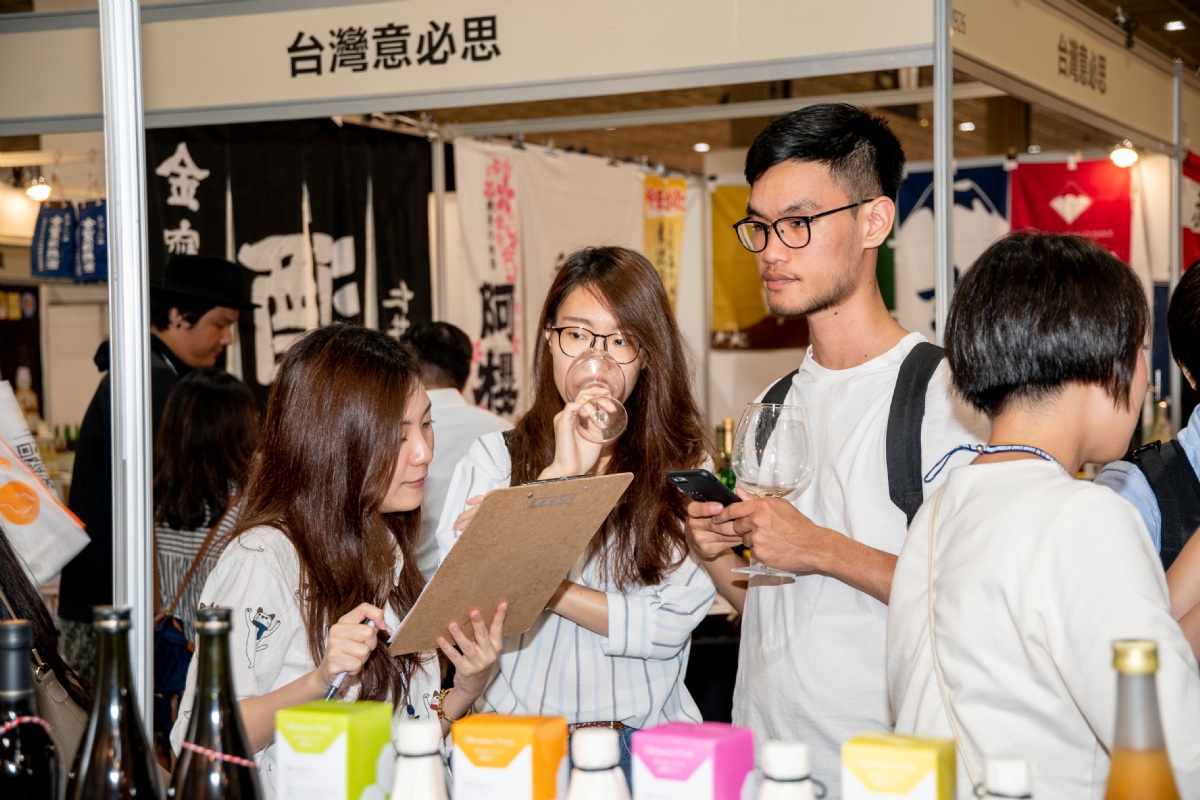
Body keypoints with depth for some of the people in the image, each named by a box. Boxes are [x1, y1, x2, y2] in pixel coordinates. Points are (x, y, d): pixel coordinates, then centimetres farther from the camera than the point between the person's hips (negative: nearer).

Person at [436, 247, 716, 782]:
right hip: (512, 733, 1)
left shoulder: (683, 467, 8)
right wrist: (560, 475, -6)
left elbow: (669, 625, -3)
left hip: (640, 738, 0)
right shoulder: (494, 457, 10)